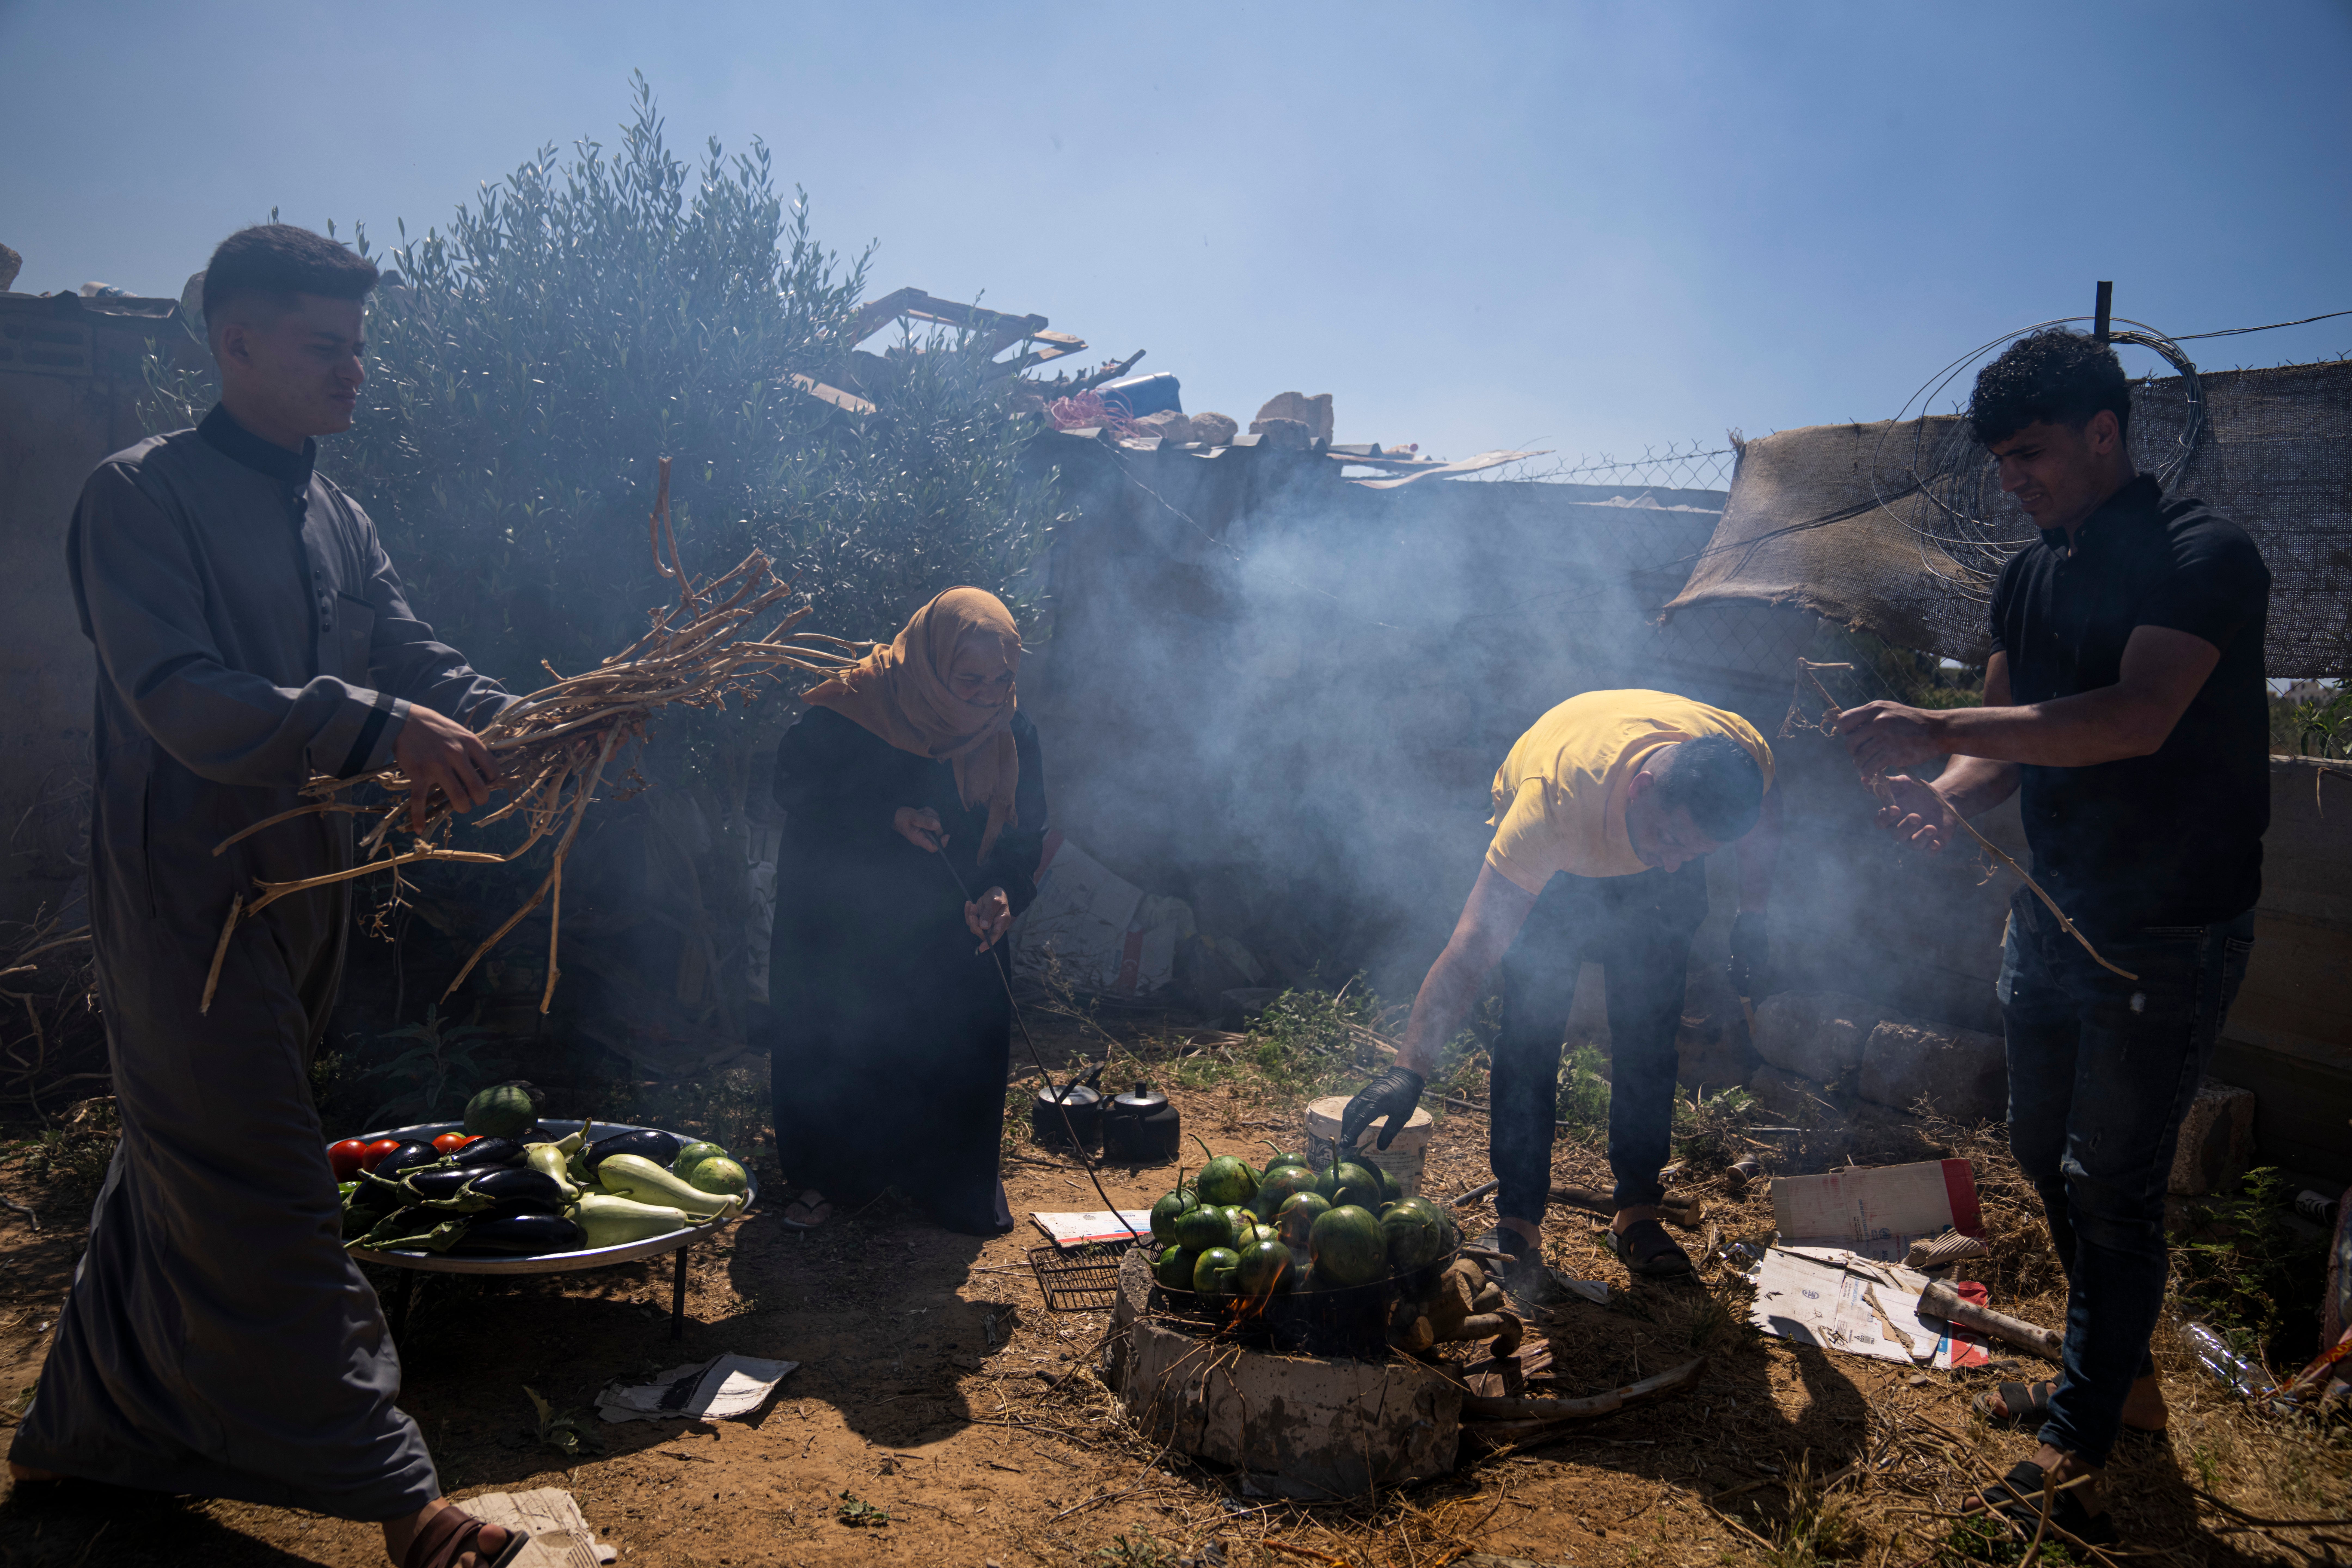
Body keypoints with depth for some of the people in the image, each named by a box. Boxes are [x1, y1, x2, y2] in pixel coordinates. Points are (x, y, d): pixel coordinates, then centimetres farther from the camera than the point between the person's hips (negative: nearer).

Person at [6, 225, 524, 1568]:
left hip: (301, 889, 8)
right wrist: (373, 726, -34)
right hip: (188, 890, -8)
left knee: (182, 1176, 19)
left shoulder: (339, 520, 13)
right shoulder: (146, 495, -10)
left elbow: (421, 668, 8)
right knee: (266, 1202, -4)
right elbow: (179, 699, -22)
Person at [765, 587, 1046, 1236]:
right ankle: (830, 1175, 32)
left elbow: (1025, 830, -4)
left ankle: (965, 1182, 28)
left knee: (964, 1046, 5)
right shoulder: (850, 709, -21)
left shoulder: (1012, 732, -11)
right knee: (835, 1044, 10)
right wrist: (889, 820, -28)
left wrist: (1005, 891, -25)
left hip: (950, 932, 2)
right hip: (840, 922, -2)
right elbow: (795, 786, -15)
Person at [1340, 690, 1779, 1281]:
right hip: (1550, 865, -3)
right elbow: (1473, 944, -48)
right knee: (1532, 1022, -12)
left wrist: (1752, 915, 0)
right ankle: (1518, 1217, -2)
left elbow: (1763, 813, -5)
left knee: (1649, 1031, -5)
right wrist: (1408, 1069, -54)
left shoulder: (1745, 754, -35)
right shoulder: (1555, 797, -46)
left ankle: (1638, 1210, 10)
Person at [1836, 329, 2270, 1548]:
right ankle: (2123, 1375, 37)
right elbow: (2011, 745, 8)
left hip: (2169, 932, -8)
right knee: (2046, 1157, 17)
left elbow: (2138, 719, -31)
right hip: (2051, 915, 8)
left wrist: (1940, 731, -34)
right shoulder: (2027, 578, 8)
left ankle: (2082, 1445, 15)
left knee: (2110, 1182, 0)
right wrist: (1946, 796, -14)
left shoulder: (2205, 558, -16)